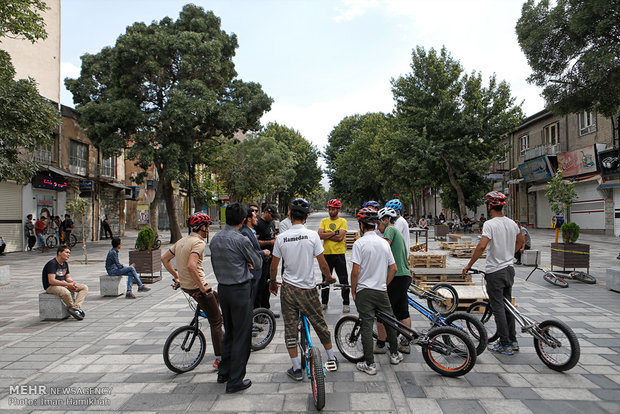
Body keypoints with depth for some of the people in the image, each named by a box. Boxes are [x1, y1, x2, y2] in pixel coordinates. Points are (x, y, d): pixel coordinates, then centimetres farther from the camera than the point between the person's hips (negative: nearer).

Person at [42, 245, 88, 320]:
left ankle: (75, 307, -26)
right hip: (51, 286, -9)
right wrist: (67, 284, -27)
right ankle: (74, 309, -14)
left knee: (84, 287, -6)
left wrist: (72, 282, -10)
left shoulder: (65, 264, 11)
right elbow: (51, 281, -26)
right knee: (65, 292, -40)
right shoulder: (52, 263, -17)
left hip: (63, 284, 9)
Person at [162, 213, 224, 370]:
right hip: (197, 287, -9)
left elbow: (164, 259, 17)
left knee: (216, 296, 30)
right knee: (216, 321, 1)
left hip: (185, 285, 9)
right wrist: (202, 286, -23)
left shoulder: (181, 241, 10)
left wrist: (176, 277, 22)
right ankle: (220, 358, 5)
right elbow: (191, 266, -32)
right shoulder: (198, 242, -18)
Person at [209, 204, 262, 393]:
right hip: (240, 290, -7)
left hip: (222, 288, 7)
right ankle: (235, 380, 9)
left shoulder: (215, 239, 4)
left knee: (229, 332, 21)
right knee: (242, 335, 3)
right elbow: (257, 263, -7)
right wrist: (256, 258, 16)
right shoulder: (241, 239, -18)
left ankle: (223, 372, 32)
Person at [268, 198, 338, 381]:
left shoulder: (281, 238, -6)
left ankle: (296, 368, 16)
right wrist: (329, 277, 13)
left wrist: (272, 282, 21)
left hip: (288, 288, 1)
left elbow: (273, 266, 2)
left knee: (290, 328, 10)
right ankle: (331, 358, 30)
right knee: (319, 323, 16)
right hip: (308, 288, 0)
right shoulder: (312, 235, -11)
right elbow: (322, 264, -7)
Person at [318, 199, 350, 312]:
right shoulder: (324, 221, 7)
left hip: (339, 253, -3)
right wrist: (334, 232, -13)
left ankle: (346, 303, 13)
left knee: (343, 280, 1)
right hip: (326, 253, 3)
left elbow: (340, 237, -16)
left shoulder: (342, 221, -3)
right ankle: (324, 302, 25)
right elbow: (320, 235, -8)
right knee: (325, 279, 13)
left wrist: (326, 235, -10)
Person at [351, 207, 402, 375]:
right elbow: (393, 269, 6)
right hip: (382, 291, 5)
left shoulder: (360, 243, -12)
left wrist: (353, 291, -5)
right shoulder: (384, 242, 4)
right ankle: (394, 354, 34)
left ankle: (369, 364, 7)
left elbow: (355, 271, -16)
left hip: (364, 291, -5)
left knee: (367, 326, 1)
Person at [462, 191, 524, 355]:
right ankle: (513, 341, 25)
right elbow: (521, 240, 23)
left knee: (498, 308, 1)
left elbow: (482, 246, -29)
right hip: (509, 269, 8)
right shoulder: (512, 223, 7)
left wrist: (469, 265, -21)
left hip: (495, 272, -8)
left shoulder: (490, 224, -18)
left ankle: (505, 345, 7)